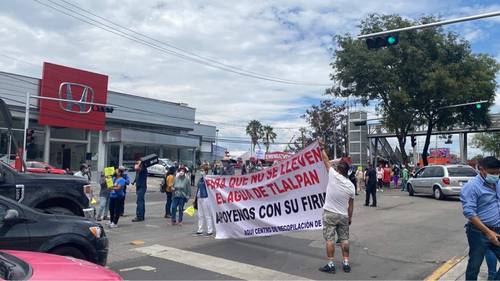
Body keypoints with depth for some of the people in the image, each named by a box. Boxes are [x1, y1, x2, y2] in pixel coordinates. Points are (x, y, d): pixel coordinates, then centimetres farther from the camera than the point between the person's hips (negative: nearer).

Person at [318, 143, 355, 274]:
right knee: (344, 239, 11)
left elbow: (326, 160, -1)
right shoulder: (351, 185, 0)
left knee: (330, 239, 0)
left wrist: (321, 148, 11)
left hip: (329, 214, -4)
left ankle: (331, 265, 3)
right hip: (343, 216, 4)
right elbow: (351, 204, 7)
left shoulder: (333, 176, -13)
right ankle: (346, 263, 16)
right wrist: (350, 217, 18)